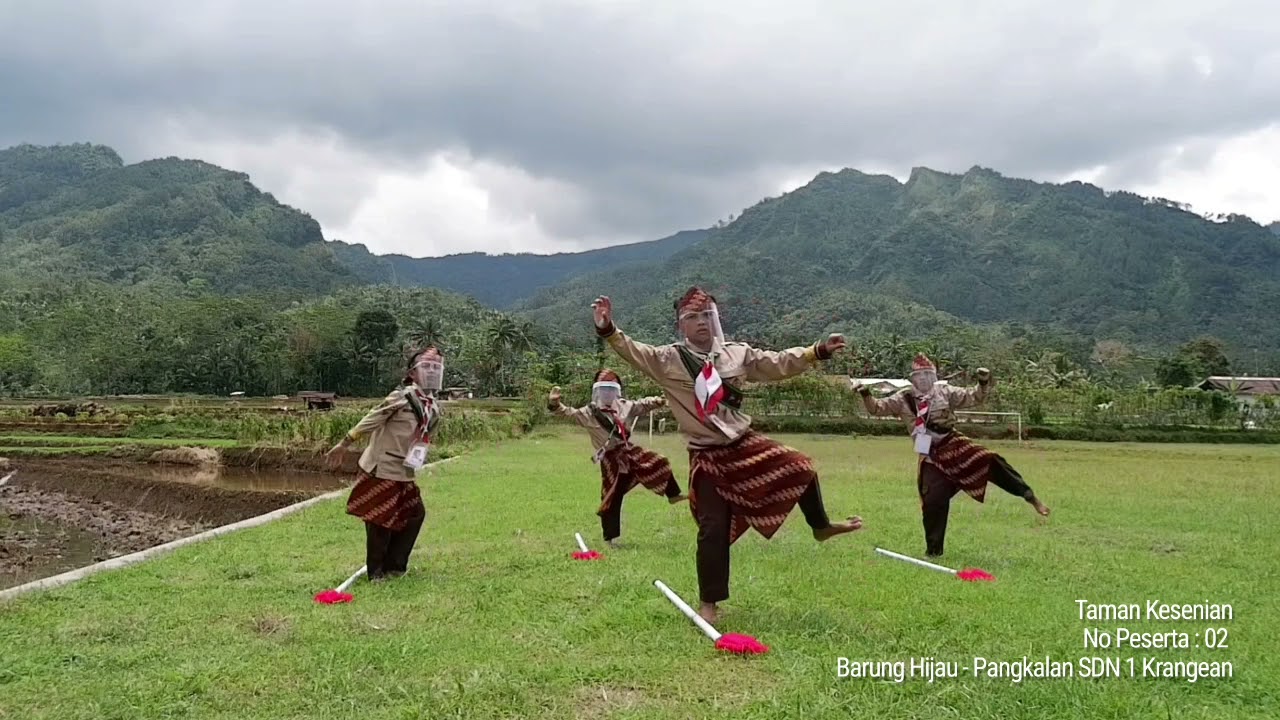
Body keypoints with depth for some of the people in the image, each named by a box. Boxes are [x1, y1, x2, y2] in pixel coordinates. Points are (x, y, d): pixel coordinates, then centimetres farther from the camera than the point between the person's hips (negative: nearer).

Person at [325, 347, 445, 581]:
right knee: (381, 521, -1)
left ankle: (393, 566, 24)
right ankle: (376, 572, 16)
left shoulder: (435, 409, 6)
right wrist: (344, 445, -12)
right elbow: (369, 422, -15)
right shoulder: (401, 398, -17)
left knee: (415, 514, 9)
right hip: (380, 470, -8)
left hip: (404, 474, 8)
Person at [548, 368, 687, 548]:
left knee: (660, 463, 7)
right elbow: (570, 413, -18)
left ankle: (673, 495, 29)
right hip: (611, 459, -5)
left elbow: (642, 404, 15)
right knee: (612, 498, -2)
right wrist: (555, 404, -35)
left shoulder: (624, 406, 5)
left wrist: (657, 401, -2)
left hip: (629, 450, 5)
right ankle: (610, 537, 9)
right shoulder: (589, 412, -10)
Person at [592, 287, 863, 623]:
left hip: (745, 443, 4)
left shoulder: (737, 353, 2)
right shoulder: (668, 359, -9)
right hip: (707, 456, -4)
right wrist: (608, 330, -40)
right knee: (714, 528, -3)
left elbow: (780, 363, 5)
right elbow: (634, 352, -22)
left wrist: (819, 350, -3)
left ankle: (820, 526, 29)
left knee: (801, 468, 0)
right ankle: (709, 602, 13)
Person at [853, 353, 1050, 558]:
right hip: (931, 456, 0)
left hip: (954, 444, 0)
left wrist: (984, 383, -17)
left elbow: (976, 397, 3)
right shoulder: (903, 398, 0)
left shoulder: (945, 392, 2)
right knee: (933, 501, -2)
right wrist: (865, 394, -25)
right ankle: (934, 549, 11)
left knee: (990, 462, -22)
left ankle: (1029, 496, -13)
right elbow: (876, 408, -5)